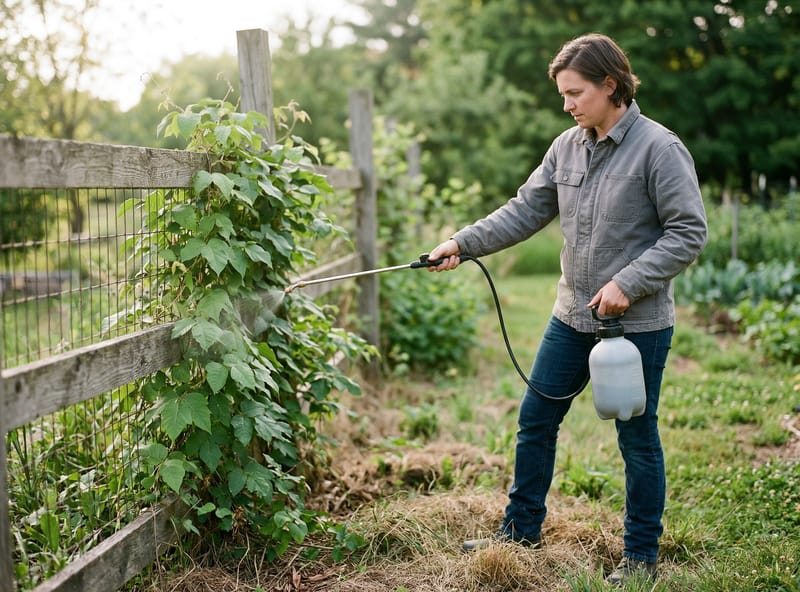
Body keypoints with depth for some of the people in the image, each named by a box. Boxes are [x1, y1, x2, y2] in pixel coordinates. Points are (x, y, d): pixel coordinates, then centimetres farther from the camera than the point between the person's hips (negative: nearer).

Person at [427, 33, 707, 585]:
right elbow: (526, 211, 6)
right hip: (572, 316, 7)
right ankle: (522, 529, 31)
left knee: (637, 437, 7)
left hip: (638, 323, -6)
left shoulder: (659, 147, -13)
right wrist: (464, 242, -6)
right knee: (536, 418, 13)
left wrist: (628, 281, -21)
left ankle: (642, 555, 24)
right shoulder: (567, 146, 5)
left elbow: (689, 231, -14)